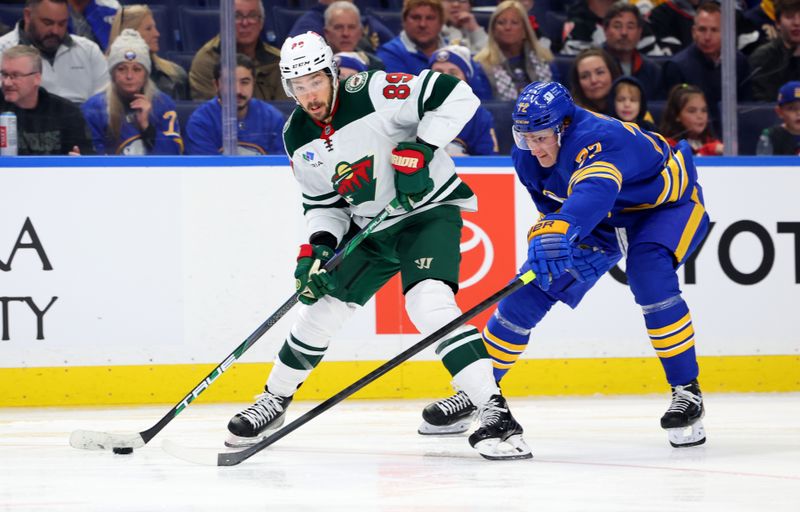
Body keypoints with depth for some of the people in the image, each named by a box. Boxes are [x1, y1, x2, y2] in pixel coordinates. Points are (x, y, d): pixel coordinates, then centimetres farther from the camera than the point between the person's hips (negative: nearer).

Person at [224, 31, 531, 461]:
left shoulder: (371, 93, -23)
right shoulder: (298, 138, -1)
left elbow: (456, 96, -25)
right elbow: (323, 202, 8)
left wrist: (421, 148, -29)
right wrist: (318, 247, -9)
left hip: (430, 211, -7)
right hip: (369, 228, 7)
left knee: (430, 304, -27)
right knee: (321, 307, 9)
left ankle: (494, 411, -28)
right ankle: (274, 400, 32)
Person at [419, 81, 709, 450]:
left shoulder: (600, 140, -41)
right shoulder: (527, 156, -18)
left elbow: (594, 191, -61)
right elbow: (554, 205, -1)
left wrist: (559, 233, -77)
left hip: (668, 203, -6)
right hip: (601, 219, 6)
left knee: (649, 276, -34)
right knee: (531, 291, -4)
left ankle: (687, 392, -21)